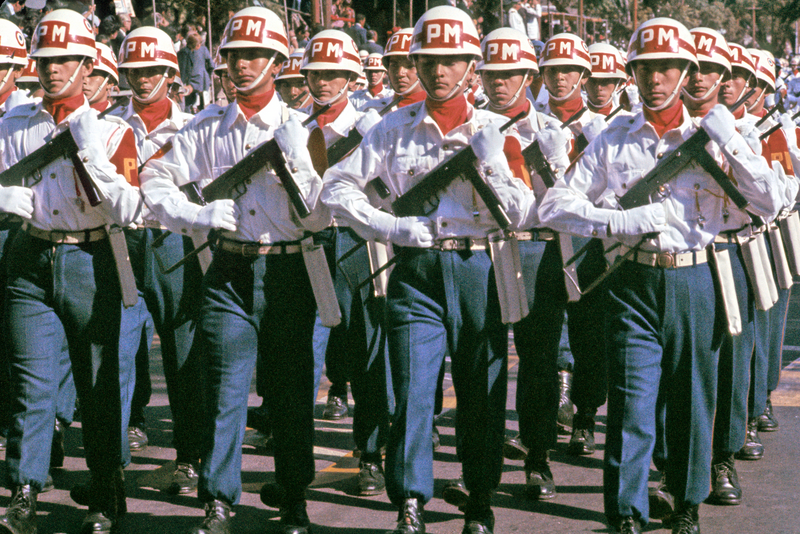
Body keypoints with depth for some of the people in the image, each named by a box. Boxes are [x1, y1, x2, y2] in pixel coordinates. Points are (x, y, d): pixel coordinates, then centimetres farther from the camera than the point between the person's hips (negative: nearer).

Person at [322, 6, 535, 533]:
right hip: (415, 272, 0)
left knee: (482, 395, 7)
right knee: (413, 391, -9)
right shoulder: (395, 128, 6)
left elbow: (521, 212, -2)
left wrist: (492, 162, -14)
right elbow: (338, 187, 5)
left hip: (477, 269, 0)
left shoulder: (497, 132, 5)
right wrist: (388, 226, -6)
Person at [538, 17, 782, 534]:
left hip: (694, 282, 1)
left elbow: (770, 204, -2)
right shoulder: (614, 141, 6)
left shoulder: (712, 137, 6)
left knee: (692, 399, 9)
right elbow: (556, 205, 2)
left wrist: (731, 143, -12)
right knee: (632, 401, -7)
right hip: (634, 283, -1)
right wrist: (622, 222, -11)